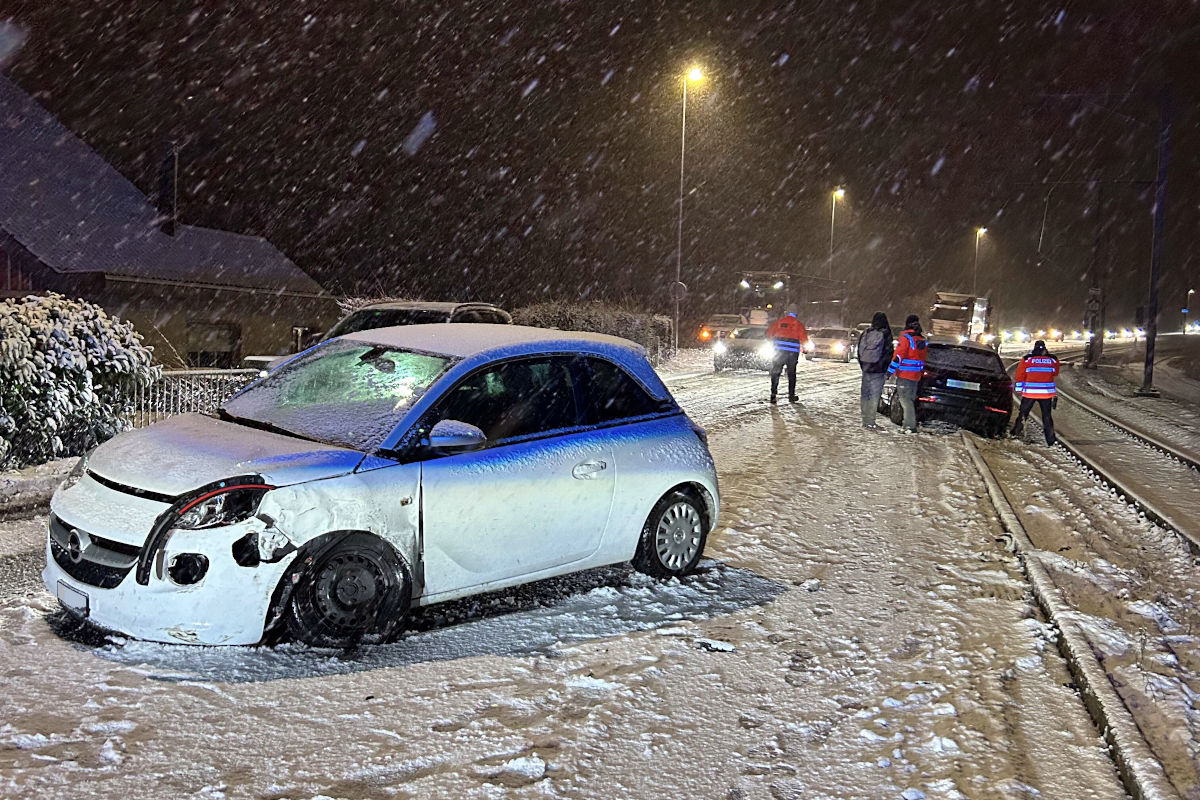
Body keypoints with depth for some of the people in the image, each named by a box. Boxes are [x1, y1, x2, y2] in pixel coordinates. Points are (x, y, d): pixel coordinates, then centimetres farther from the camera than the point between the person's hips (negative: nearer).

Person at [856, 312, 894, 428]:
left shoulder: (865, 334, 6)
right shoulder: (885, 335, -9)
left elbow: (859, 352, 13)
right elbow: (889, 353, -7)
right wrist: (888, 371, 1)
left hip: (866, 369, 5)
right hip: (878, 370, -5)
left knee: (865, 395, 11)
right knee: (874, 396, -3)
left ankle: (865, 421, 14)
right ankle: (870, 421, -5)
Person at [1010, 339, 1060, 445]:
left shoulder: (1027, 359, -3)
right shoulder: (1053, 360, 2)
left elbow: (1019, 376, 1)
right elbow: (1055, 373, 17)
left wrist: (1019, 390, 9)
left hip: (1029, 393, -1)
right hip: (1047, 393, 1)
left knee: (1023, 413, 13)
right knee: (1047, 416, 9)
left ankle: (1015, 434, 18)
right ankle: (1051, 441, 11)